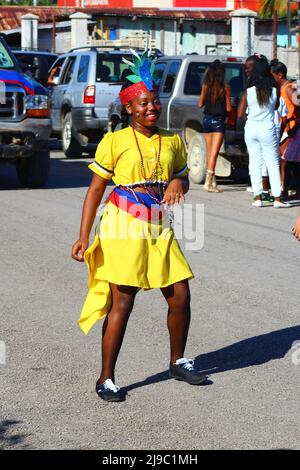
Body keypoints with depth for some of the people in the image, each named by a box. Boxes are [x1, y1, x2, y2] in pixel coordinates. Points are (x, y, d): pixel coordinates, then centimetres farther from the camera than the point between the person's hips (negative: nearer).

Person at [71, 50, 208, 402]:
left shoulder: (172, 141, 9)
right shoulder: (115, 141, -4)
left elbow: (183, 180, 22)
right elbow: (95, 191, -3)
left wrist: (178, 183, -4)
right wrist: (83, 237, -9)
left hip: (159, 229, 5)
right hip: (124, 228, -5)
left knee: (180, 297, 6)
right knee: (121, 303, -5)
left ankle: (178, 362, 29)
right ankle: (106, 379, 4)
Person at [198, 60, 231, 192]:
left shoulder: (205, 86, -1)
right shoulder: (225, 87, -9)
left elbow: (200, 104, 5)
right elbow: (228, 108, -6)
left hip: (207, 120, 4)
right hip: (219, 121, -4)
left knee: (209, 152, 14)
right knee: (214, 153, -6)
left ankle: (212, 181, 21)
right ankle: (209, 182, -14)